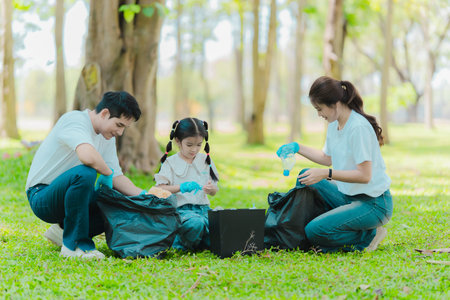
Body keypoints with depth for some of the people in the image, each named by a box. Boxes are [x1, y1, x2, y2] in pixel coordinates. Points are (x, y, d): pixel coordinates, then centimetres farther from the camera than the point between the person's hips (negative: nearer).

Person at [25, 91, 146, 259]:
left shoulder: (107, 137, 9)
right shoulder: (74, 120, -19)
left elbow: (117, 177, 6)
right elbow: (88, 156, -38)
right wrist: (107, 173, -20)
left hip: (65, 197, 9)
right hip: (41, 197, -9)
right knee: (84, 173, -36)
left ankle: (64, 230, 11)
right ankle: (74, 245, -22)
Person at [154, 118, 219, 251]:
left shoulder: (205, 161, 15)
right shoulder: (170, 163, 4)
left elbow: (214, 192, 17)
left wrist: (211, 189, -9)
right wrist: (181, 187, -22)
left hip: (203, 208, 4)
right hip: (181, 209, -4)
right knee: (196, 224, -38)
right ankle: (183, 244, -6)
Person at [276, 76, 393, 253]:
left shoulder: (359, 127, -22)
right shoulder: (334, 124, 6)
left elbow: (364, 175, -24)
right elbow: (328, 158, 22)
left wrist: (326, 174, -25)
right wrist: (297, 148, 16)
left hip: (373, 204, -9)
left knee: (314, 231, -21)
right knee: (305, 177, 9)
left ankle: (368, 236, -3)